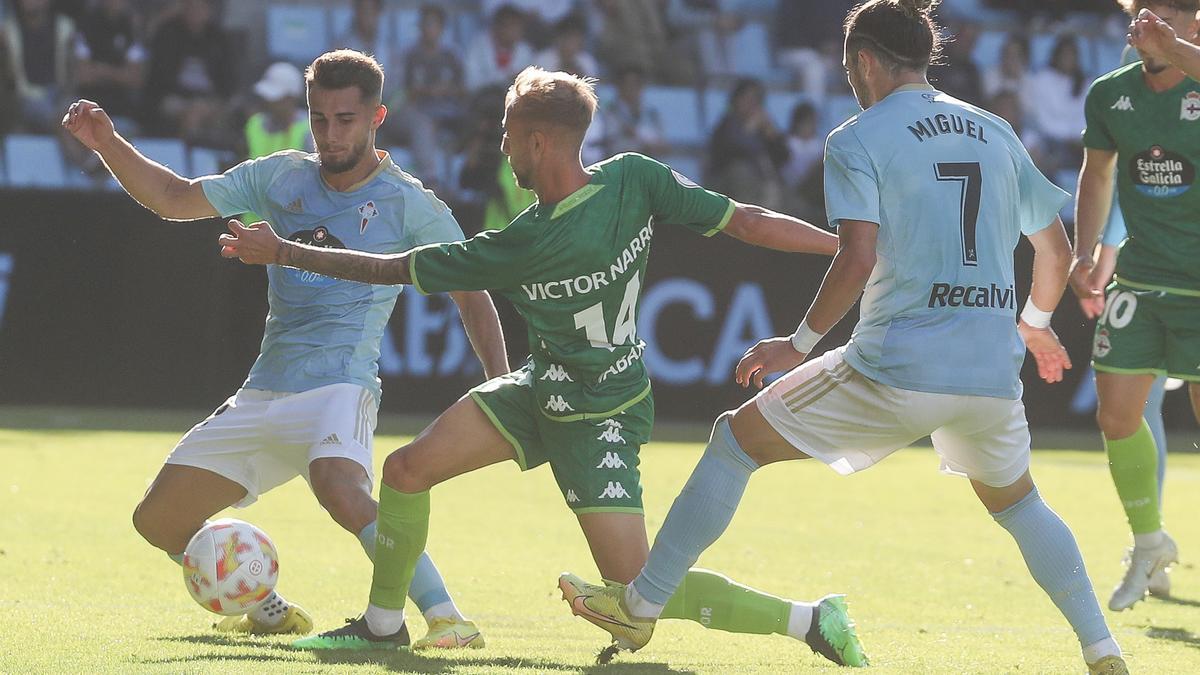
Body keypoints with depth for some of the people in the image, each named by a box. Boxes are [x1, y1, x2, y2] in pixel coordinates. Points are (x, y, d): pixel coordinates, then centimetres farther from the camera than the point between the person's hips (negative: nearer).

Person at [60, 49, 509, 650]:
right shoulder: (282, 177, 10)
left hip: (338, 390, -6)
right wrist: (107, 143, 3)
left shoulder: (410, 204, -3)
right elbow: (174, 198, 17)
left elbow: (471, 295, 2)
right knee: (159, 519, 5)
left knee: (340, 490, -38)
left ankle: (446, 617, -34)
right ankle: (270, 611, 26)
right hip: (261, 396, 6)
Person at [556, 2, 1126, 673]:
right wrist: (1035, 323, 39)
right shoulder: (996, 132, 14)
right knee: (1017, 504, 30)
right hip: (991, 375, 5)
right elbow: (1057, 249, 20)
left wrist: (799, 343, -3)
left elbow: (859, 258, -15)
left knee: (736, 440, 11)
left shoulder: (858, 140, -2)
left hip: (896, 369, -5)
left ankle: (641, 607, 14)